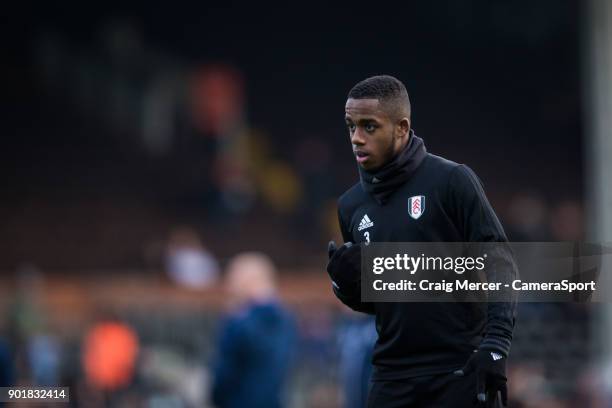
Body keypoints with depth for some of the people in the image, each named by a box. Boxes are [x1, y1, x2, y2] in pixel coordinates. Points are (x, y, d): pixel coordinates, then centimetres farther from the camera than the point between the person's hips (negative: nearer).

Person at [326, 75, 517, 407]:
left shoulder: (452, 181, -7)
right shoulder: (351, 205, 10)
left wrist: (495, 346, -17)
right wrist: (344, 283, -2)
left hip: (460, 375, -5)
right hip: (393, 378, 5)